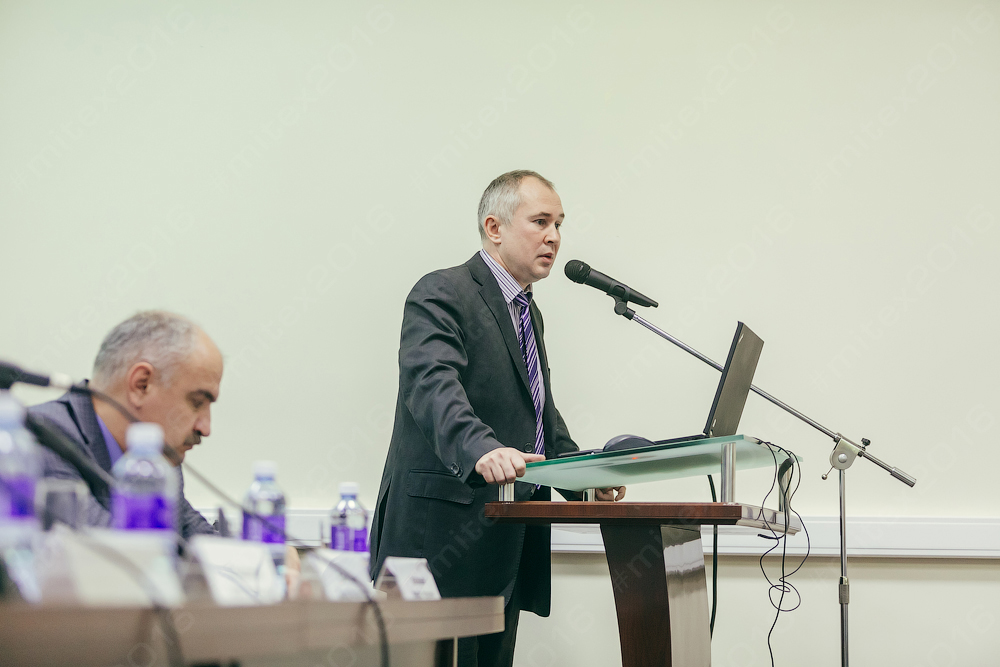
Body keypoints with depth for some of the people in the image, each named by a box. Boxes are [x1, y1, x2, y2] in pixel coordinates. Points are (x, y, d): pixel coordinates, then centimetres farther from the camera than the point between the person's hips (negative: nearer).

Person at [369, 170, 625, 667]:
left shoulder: (528, 312, 21)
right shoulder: (441, 295, -8)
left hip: (505, 546, 9)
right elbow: (432, 386, -26)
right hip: (445, 539, -9)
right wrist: (484, 450, -44)